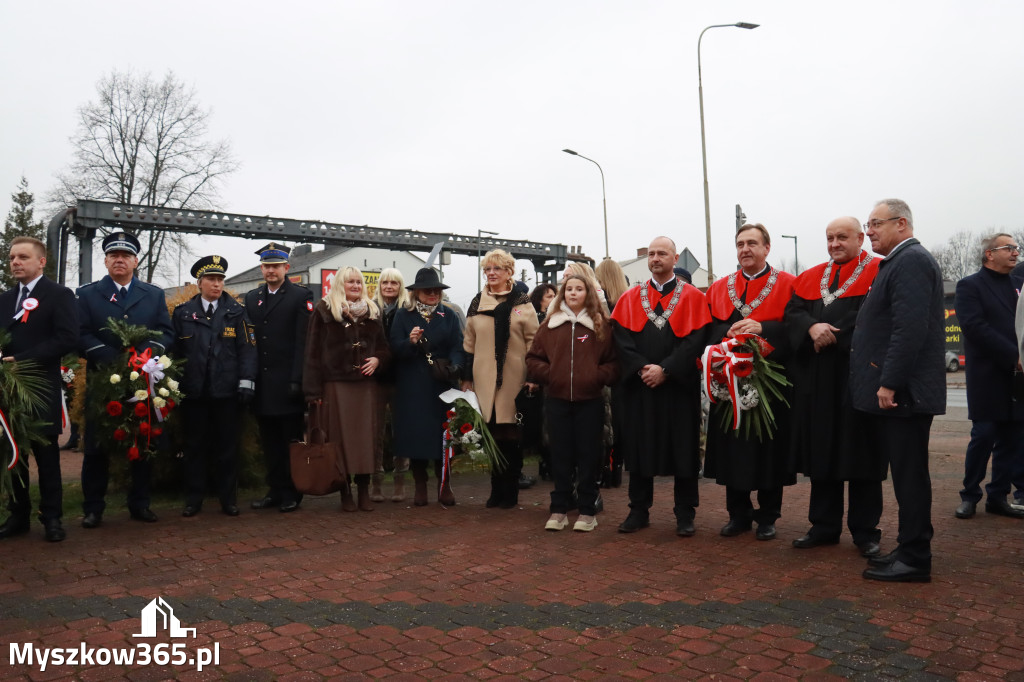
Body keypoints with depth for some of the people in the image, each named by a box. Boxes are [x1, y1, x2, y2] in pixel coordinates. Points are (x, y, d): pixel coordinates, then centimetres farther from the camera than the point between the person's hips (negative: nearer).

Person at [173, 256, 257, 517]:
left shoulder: (236, 312, 5)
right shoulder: (182, 312, 8)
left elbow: (247, 348, 0)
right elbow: (174, 349, 8)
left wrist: (246, 381, -8)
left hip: (227, 391, -1)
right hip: (193, 391, 1)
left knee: (228, 447, 6)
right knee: (194, 446, 8)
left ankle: (228, 498, 16)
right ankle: (193, 499, 19)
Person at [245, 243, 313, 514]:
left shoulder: (301, 296, -3)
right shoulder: (251, 298, 14)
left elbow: (303, 342, -9)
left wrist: (297, 380, -15)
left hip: (287, 382, -5)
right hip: (262, 384, 5)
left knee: (291, 440, 3)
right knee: (269, 440, 11)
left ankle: (292, 494, 13)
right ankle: (275, 490, 21)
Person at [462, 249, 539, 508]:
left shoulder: (522, 303, 3)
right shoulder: (477, 304, 12)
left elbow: (533, 341, 1)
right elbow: (469, 344, 15)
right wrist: (466, 378, 11)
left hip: (513, 378, -3)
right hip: (484, 378, 3)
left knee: (512, 436, 1)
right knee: (491, 436, 5)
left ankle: (510, 491, 13)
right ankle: (497, 489, 17)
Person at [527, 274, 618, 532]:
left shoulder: (600, 325, 3)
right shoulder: (550, 324, 7)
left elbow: (613, 361, 2)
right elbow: (533, 358, 8)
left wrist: (598, 377, -14)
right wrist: (547, 374, -7)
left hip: (590, 401, -1)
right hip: (557, 400, 2)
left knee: (588, 455, 5)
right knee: (561, 455, 9)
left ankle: (587, 511, 15)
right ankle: (559, 510, 18)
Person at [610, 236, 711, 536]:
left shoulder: (693, 297, 3)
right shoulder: (630, 298, 9)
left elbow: (696, 340, -7)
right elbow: (622, 338, 0)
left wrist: (665, 369, -15)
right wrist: (642, 368, -14)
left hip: (679, 386, -2)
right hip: (639, 386, 2)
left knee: (683, 451, 4)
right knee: (639, 448, 7)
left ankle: (685, 514, 16)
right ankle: (639, 511, 18)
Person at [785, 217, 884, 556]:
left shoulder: (878, 272, 1)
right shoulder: (811, 277, 16)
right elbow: (793, 312, 3)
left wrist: (832, 335, -16)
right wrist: (813, 327, -16)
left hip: (858, 376, -4)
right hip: (816, 380, 5)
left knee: (859, 452, 1)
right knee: (820, 451, 8)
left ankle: (865, 531, 13)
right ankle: (824, 525, 19)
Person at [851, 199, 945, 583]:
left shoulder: (911, 262, -14)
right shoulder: (901, 262, 18)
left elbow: (910, 328, -24)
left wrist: (889, 383, -23)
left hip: (903, 392, -10)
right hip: (896, 390, 10)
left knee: (910, 475, -2)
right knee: (906, 474, 14)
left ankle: (914, 560, 7)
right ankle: (911, 549, 24)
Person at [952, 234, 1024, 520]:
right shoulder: (970, 286, -3)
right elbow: (976, 327, -15)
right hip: (988, 377, -5)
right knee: (983, 437, -2)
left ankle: (998, 496, 16)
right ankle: (970, 495, 11)